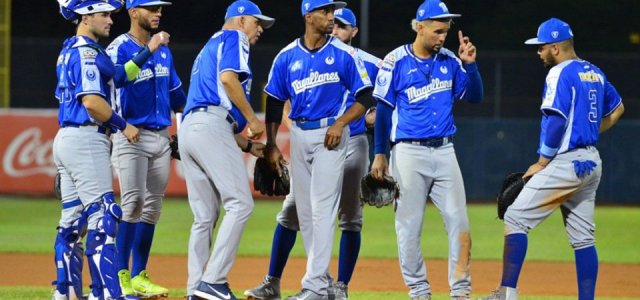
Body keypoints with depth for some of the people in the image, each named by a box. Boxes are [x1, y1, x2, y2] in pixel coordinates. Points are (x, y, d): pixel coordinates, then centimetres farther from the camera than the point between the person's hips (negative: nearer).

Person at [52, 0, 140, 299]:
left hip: (66, 138, 10)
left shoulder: (68, 51, 17)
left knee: (72, 218, 12)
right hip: (85, 139, -10)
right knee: (102, 215, -12)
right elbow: (92, 101, -21)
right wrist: (123, 126, -11)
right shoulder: (87, 52, -13)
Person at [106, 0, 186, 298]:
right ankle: (121, 275, -11)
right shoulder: (119, 48, -9)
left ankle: (139, 276, 11)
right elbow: (116, 78, -30)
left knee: (152, 207, 6)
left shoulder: (163, 50, 13)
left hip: (161, 137, 7)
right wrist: (148, 50, -32)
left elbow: (176, 93, 22)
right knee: (133, 203, -15)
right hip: (131, 136, -7)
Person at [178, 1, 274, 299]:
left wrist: (247, 145, 29)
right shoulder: (233, 38, 7)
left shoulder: (208, 49, 34)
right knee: (240, 204, -13)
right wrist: (252, 119, -7)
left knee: (205, 216, 7)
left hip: (187, 129, 9)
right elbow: (228, 77, -14)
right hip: (211, 126, -9)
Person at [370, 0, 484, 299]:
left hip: (444, 151, 4)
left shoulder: (449, 60, 6)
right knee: (409, 226, 1)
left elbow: (475, 96, 8)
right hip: (409, 152, -4)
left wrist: (469, 64, -7)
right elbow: (383, 110, -2)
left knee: (459, 221, -2)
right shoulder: (396, 62, -6)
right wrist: (380, 155, -4)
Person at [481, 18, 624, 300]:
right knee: (583, 237, 10)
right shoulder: (594, 73, 14)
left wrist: (541, 163, -12)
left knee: (516, 218, -6)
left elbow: (556, 121, -20)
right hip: (591, 163, 9)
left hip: (566, 161, -9)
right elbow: (617, 109, 28)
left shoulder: (560, 74, -12)